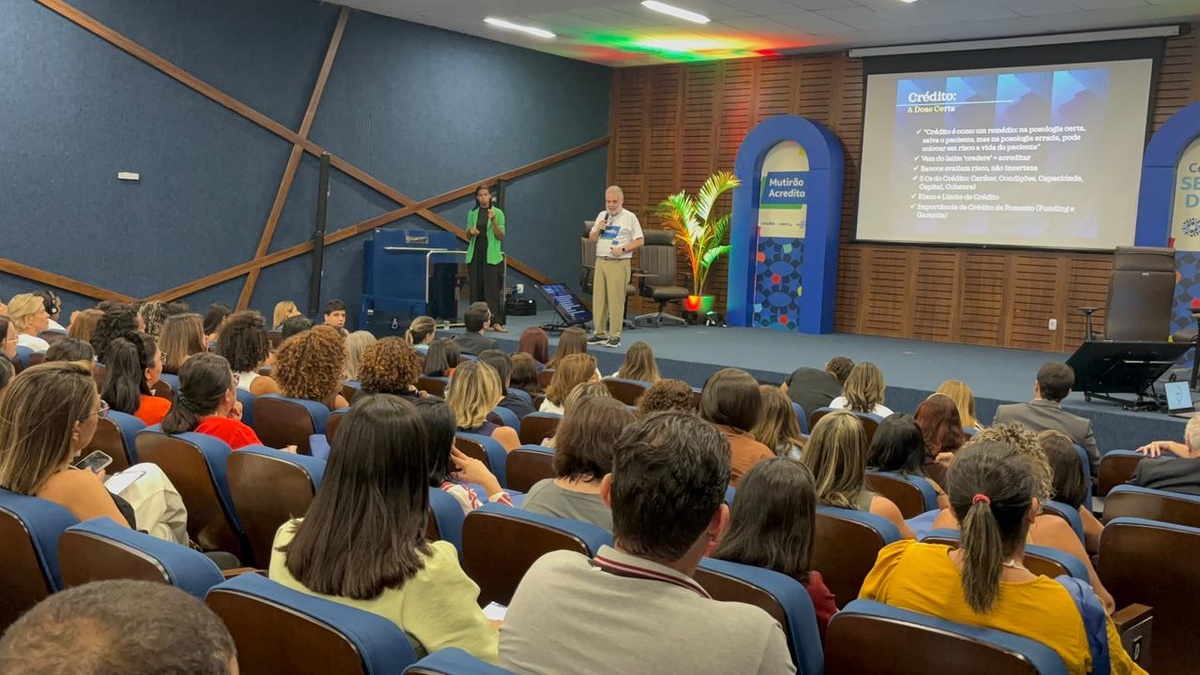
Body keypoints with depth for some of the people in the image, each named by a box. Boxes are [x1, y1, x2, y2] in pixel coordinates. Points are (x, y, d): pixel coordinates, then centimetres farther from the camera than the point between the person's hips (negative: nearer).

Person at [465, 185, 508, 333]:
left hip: (491, 255, -3)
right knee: (475, 287, 2)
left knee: (492, 287, -8)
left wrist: (493, 221, -19)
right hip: (475, 253, 3)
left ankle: (495, 322, -11)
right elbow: (468, 235, 16)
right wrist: (470, 230, -7)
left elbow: (501, 236, -4)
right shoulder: (472, 213, 10)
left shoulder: (497, 212, 0)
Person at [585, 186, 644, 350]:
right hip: (600, 261, 6)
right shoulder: (602, 216, 14)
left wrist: (623, 249, -16)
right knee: (598, 298, 6)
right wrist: (598, 229, -2)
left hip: (619, 263, -6)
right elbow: (592, 238, 18)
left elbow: (640, 241, -4)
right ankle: (600, 333, 15)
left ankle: (615, 336, -2)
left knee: (615, 300, -6)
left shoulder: (630, 217, -2)